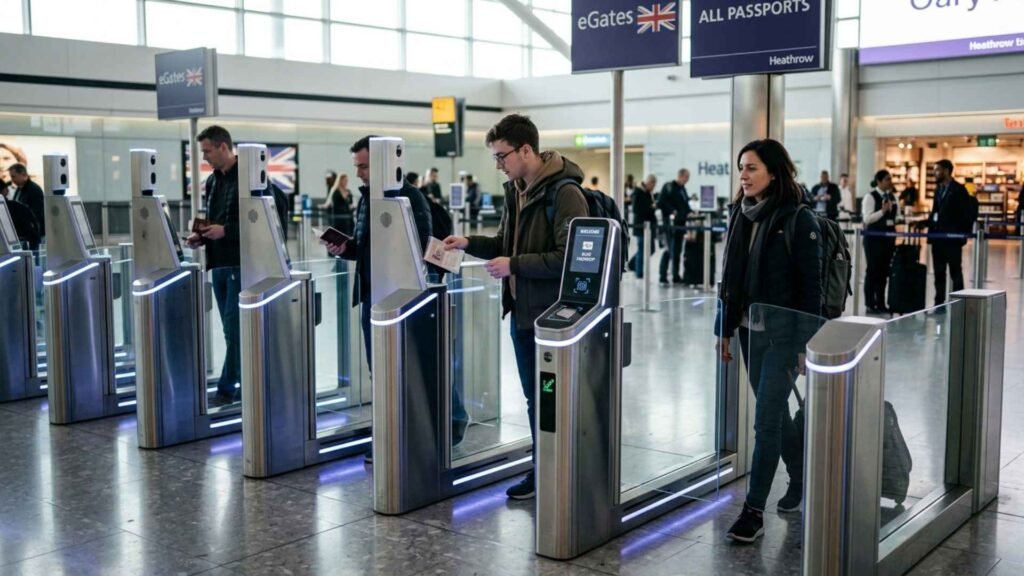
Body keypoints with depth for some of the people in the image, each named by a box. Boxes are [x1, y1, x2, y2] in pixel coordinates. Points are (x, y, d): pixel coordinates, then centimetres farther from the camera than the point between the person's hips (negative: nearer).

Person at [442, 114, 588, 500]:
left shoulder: (564, 193, -17)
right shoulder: (515, 190, 10)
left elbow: (569, 258, -22)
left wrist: (514, 265, -20)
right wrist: (470, 244, 4)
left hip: (552, 316, -8)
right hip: (521, 312, 8)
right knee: (533, 397, 16)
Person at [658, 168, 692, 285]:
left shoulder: (682, 188, 17)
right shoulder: (668, 187, -7)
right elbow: (661, 203, -14)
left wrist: (688, 213, 7)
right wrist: (671, 211, -21)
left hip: (680, 223, 8)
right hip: (671, 223, -8)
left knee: (677, 250, 10)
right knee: (673, 250, -7)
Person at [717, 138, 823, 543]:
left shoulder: (799, 220, -10)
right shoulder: (740, 216, 8)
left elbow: (811, 285, -11)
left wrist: (807, 342, -13)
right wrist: (725, 329, 10)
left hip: (784, 332, -7)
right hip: (750, 329, 7)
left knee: (766, 419, -7)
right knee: (775, 412, 17)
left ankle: (754, 511, -2)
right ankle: (801, 479, 36)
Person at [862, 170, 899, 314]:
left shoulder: (892, 197, 11)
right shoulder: (870, 197, -8)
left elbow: (897, 215, 19)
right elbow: (867, 218, -17)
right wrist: (883, 210, -24)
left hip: (889, 236, 7)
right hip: (874, 237, -7)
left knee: (884, 271, 9)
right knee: (873, 270, -3)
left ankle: (881, 303, 16)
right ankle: (870, 304, 3)